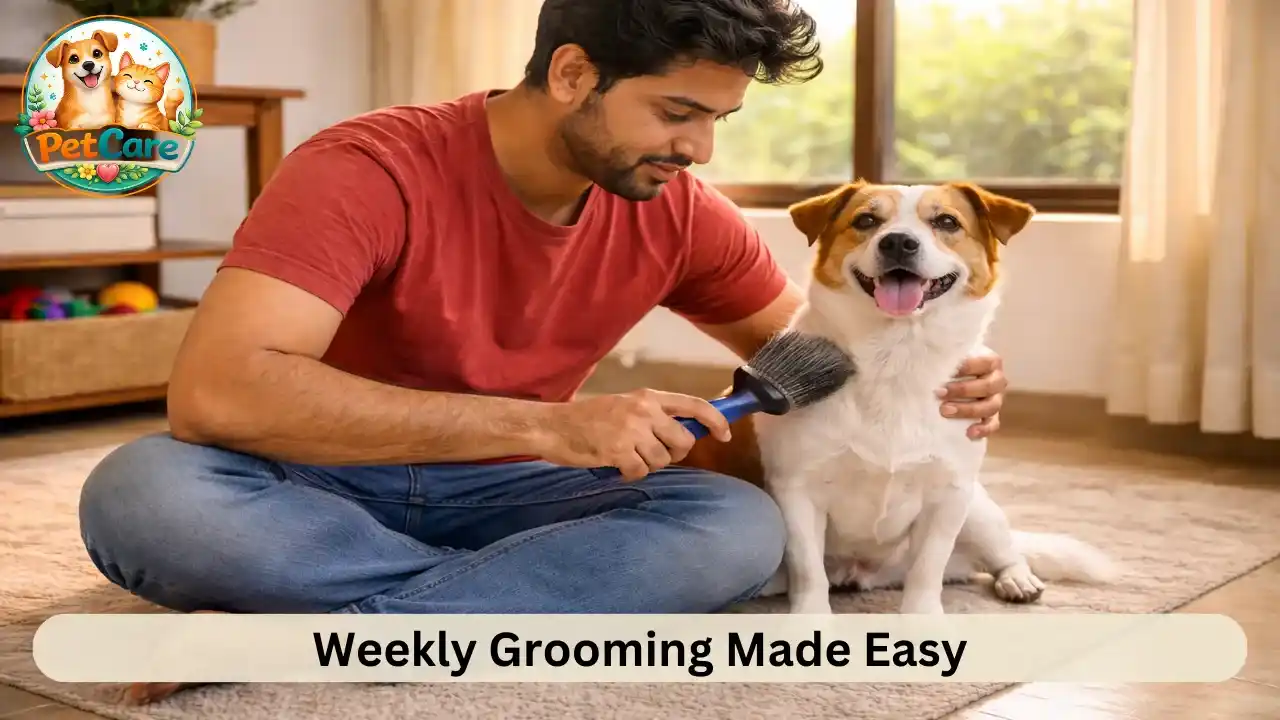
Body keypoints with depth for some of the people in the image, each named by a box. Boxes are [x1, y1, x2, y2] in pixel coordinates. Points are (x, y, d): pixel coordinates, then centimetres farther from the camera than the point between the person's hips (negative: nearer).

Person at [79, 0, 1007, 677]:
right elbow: (215, 391, -37)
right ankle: (548, 596, -25)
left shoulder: (680, 214, -7)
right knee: (143, 494, -36)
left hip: (497, 495, 5)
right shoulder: (369, 170, -24)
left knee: (742, 526, -24)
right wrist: (545, 425, -41)